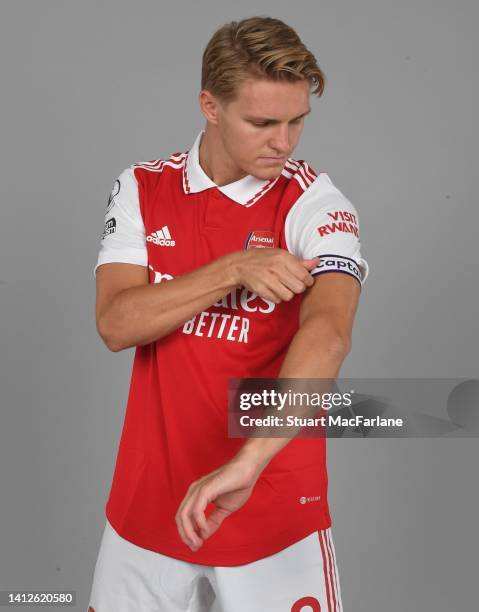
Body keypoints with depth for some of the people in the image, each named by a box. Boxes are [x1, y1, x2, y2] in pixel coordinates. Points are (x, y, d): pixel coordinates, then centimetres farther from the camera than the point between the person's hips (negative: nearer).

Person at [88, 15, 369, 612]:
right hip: (148, 501, 3)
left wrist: (250, 461, -39)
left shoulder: (315, 202, -10)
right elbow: (115, 324, -10)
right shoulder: (140, 190, 0)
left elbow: (328, 333, -27)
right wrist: (234, 270, -21)